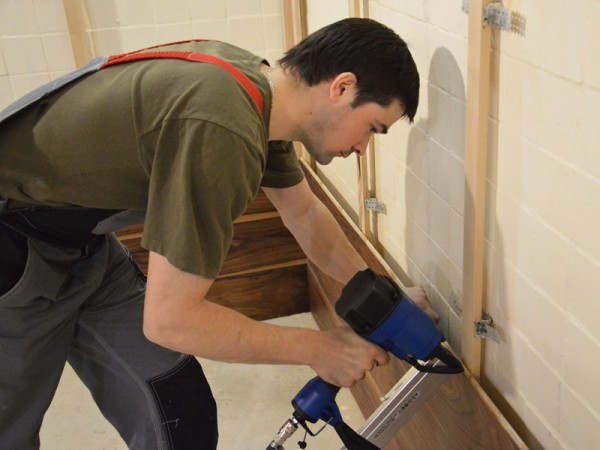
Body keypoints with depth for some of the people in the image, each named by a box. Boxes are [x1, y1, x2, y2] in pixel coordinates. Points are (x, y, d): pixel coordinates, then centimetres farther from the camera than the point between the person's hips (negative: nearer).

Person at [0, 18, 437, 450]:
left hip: (82, 242, 8)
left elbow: (303, 212, 11)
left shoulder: (252, 79, -5)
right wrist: (318, 349, -18)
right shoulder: (223, 131, -34)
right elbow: (169, 318, -28)